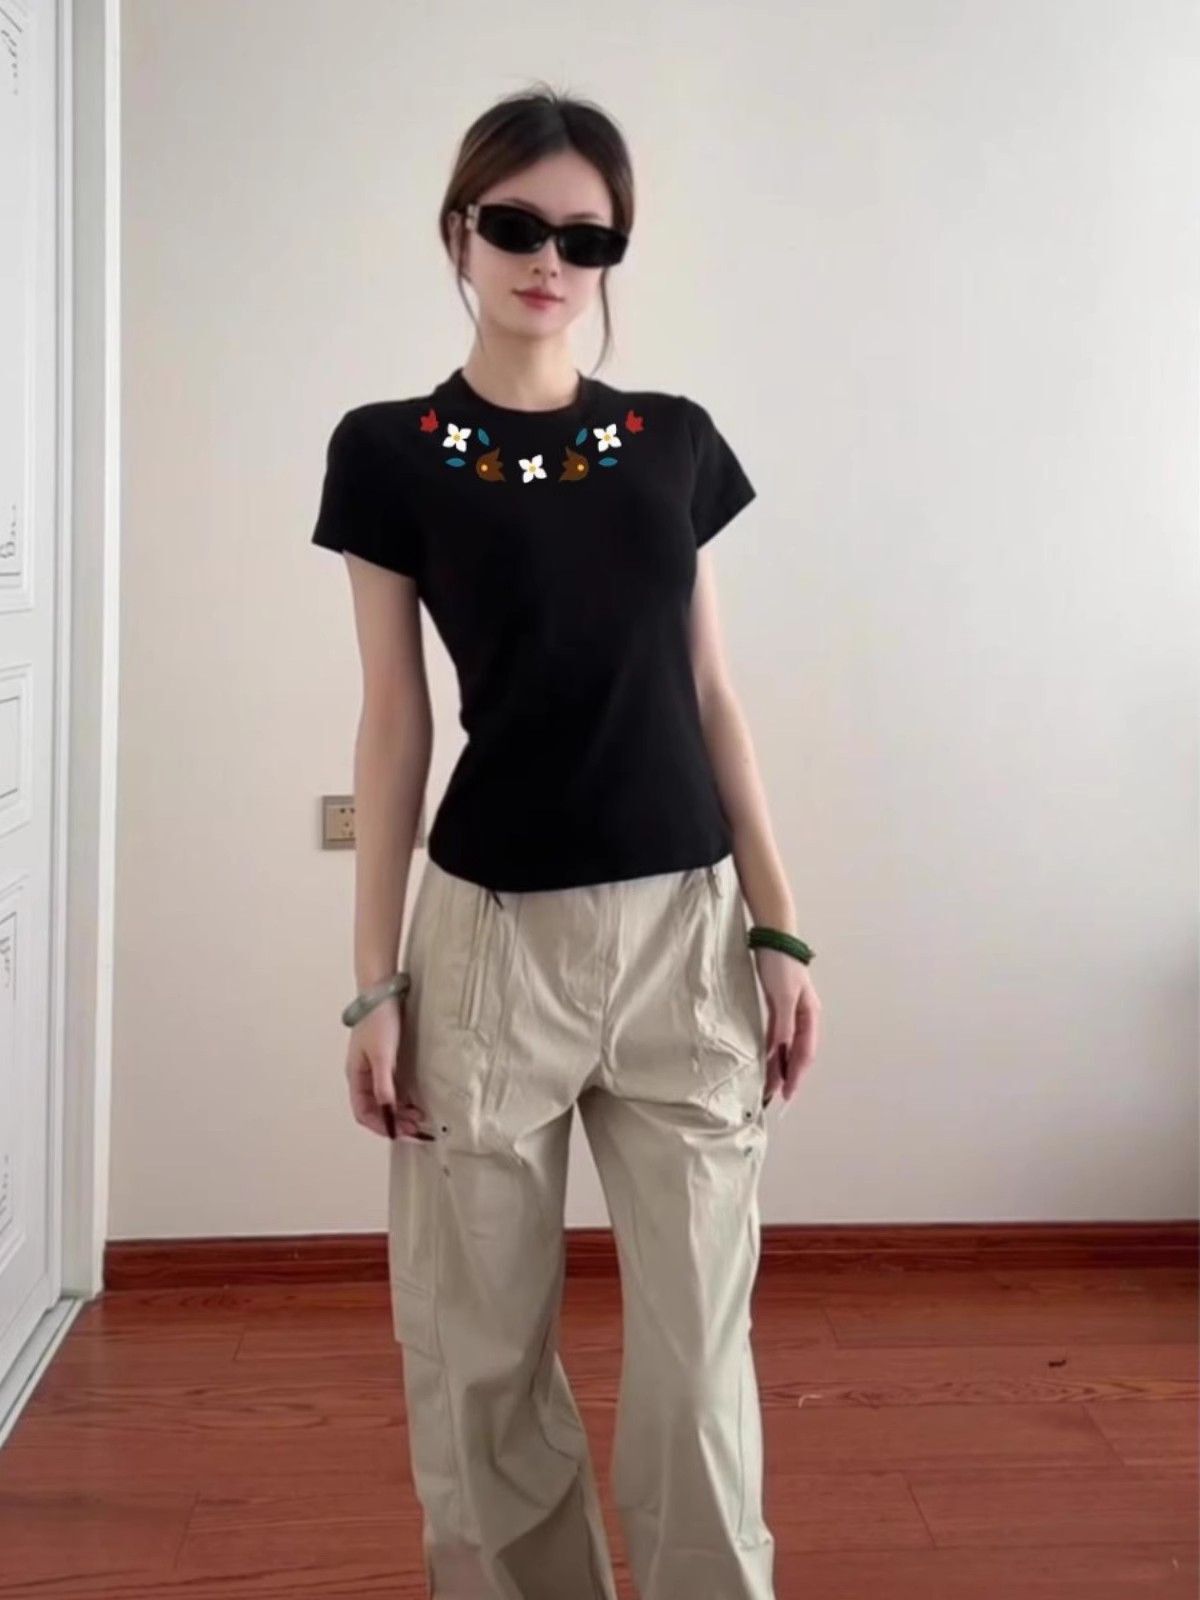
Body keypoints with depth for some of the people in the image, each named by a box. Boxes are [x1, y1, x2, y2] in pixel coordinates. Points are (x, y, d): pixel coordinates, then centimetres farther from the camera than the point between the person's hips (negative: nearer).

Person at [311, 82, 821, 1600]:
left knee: (698, 1350, 7)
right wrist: (374, 982, -2)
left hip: (687, 927, 2)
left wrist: (778, 928, 5)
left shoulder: (678, 440, 7)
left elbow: (709, 695, 9)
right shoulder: (390, 450, 0)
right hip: (493, 932, -1)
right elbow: (394, 722, 0)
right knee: (477, 1351, 9)